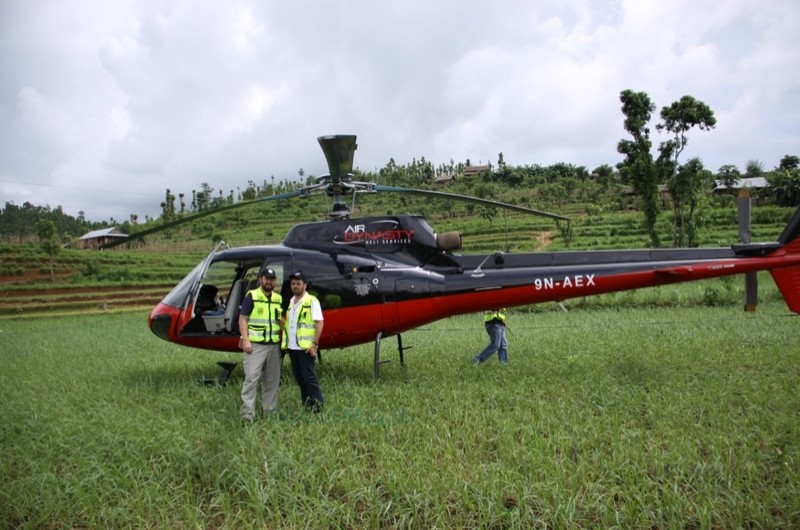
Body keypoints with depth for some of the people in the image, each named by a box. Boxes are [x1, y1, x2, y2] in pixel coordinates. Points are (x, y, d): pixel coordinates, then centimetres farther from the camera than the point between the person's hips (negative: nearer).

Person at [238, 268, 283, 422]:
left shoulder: (278, 299, 13)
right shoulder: (251, 296, -3)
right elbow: (242, 319, -8)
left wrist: (281, 319, 0)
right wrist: (245, 340, -16)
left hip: (274, 345, 6)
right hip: (255, 344, -6)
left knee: (272, 379, 10)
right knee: (251, 378, -10)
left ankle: (269, 409, 20)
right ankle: (248, 412, -8)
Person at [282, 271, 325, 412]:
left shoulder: (311, 301, -8)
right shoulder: (291, 301, 14)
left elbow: (319, 323, -14)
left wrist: (315, 344, -20)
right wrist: (286, 341, 11)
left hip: (305, 347, -7)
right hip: (292, 347, 7)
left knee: (309, 376, -7)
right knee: (299, 376, 12)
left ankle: (317, 406, -1)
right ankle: (306, 403, 22)